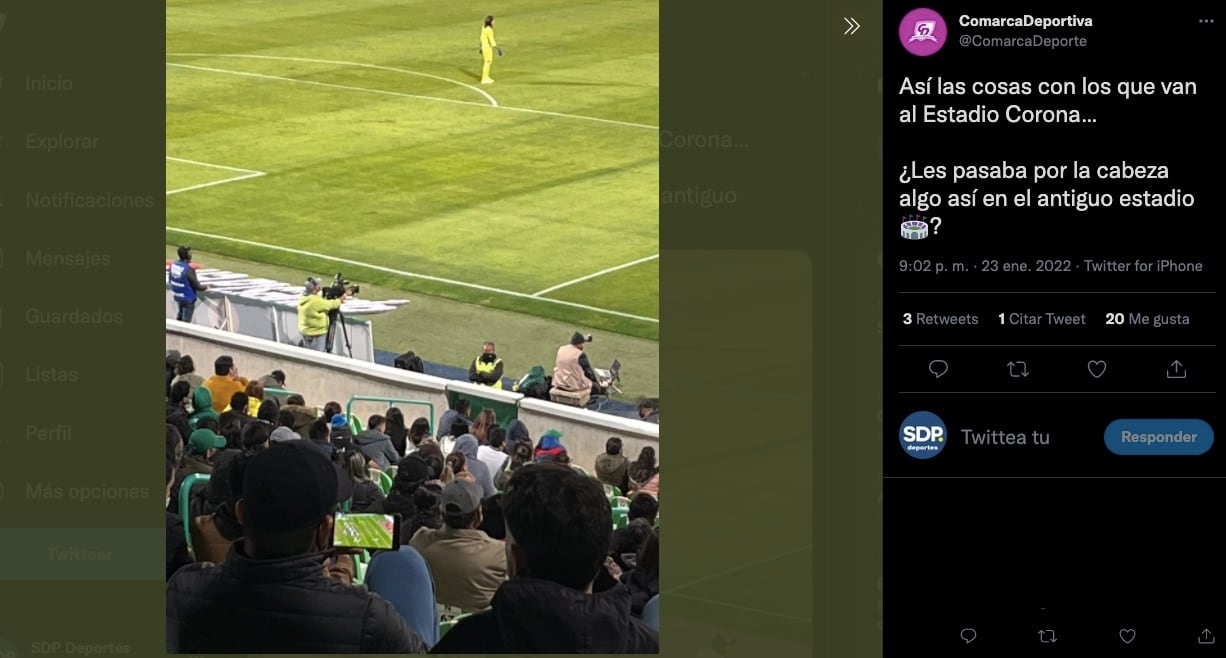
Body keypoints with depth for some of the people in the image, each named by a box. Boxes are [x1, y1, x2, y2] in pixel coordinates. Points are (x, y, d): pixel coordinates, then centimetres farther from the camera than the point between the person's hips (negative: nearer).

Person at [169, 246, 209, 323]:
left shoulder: (173, 265, -7)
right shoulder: (188, 269, -28)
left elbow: (171, 280, 7)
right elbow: (197, 286, -19)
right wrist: (205, 287, 0)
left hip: (177, 296, 7)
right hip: (188, 298, -7)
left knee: (180, 316, 26)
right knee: (186, 320, 7)